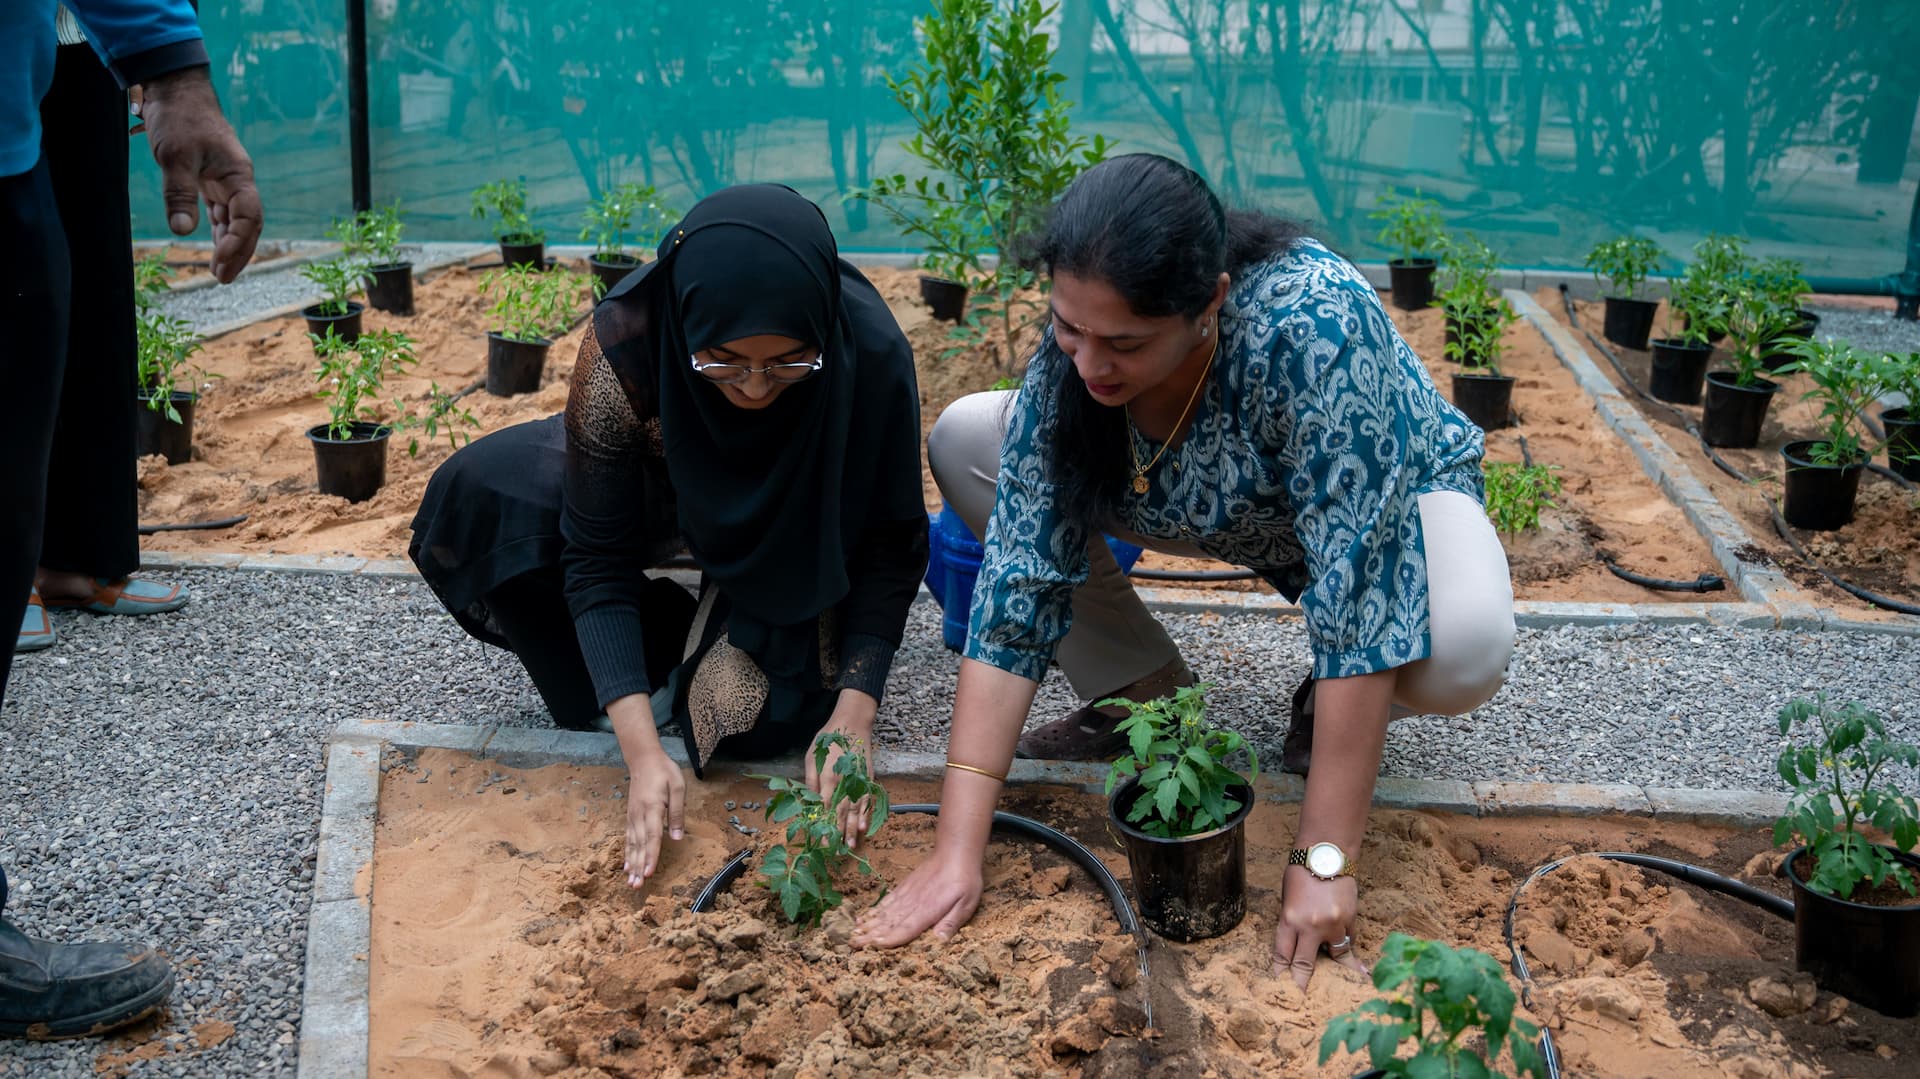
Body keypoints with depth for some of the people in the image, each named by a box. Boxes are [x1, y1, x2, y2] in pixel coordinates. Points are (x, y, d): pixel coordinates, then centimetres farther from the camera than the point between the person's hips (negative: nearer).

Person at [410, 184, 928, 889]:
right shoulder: (623, 345, -37)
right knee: (485, 492, -25)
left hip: (797, 534, -1)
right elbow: (597, 557, -31)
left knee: (743, 715, -23)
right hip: (661, 492, 1)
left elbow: (891, 543, -23)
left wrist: (853, 715, -33)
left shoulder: (872, 354, -36)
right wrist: (642, 752, -39)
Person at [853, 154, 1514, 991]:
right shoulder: (1073, 352, -26)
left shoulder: (1313, 322, -40)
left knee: (1465, 650, -39)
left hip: (1390, 496, -4)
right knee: (961, 442, -13)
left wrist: (1326, 863, -39)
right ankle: (1145, 687, 2)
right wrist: (958, 851, -30)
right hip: (1228, 512, 4)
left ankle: (1330, 708, -2)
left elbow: (1360, 600, -40)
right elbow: (1016, 590, -26)